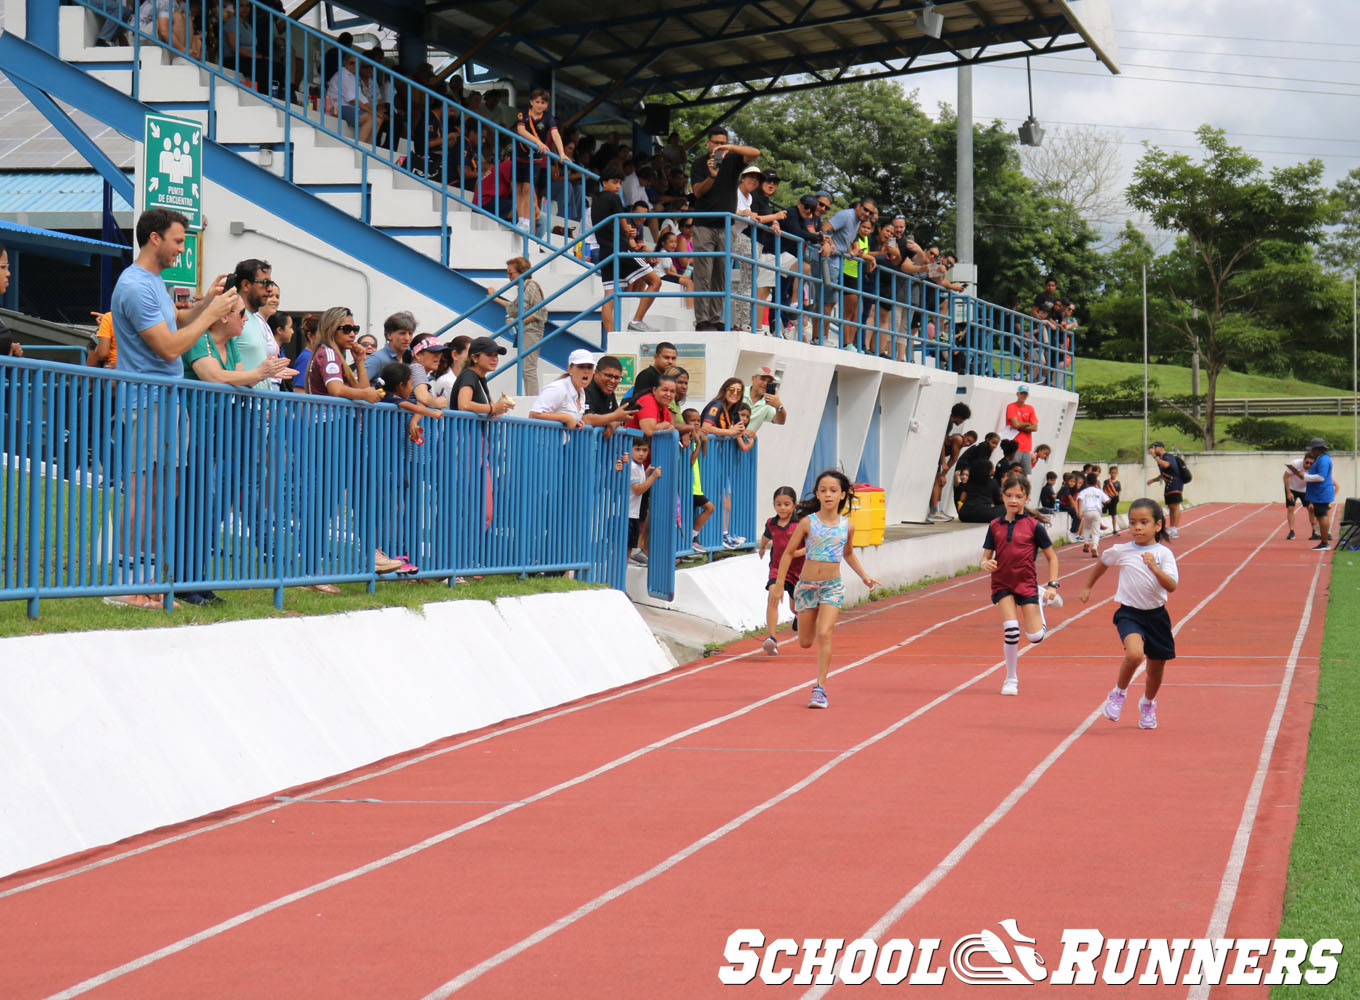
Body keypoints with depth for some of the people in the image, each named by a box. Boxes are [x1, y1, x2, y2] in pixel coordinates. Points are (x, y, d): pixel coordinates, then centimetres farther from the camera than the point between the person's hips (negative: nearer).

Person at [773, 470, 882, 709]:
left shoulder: (847, 526, 0)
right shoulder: (808, 522, -6)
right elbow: (788, 552, 2)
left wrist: (864, 576, 14)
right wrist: (779, 584, -1)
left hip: (832, 586, 0)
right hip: (806, 585, 0)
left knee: (824, 635, -19)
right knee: (805, 642, 11)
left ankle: (820, 688, -14)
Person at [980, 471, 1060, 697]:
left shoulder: (1034, 526, -6)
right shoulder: (995, 526, 2)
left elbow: (1052, 557, 1)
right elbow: (986, 556, 6)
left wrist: (1052, 585, -8)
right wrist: (986, 564, -18)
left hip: (1026, 583, -1)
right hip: (1002, 585, 1)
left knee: (1035, 637, -3)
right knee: (1010, 629, -17)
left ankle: (1041, 601, 30)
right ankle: (1011, 679, 0)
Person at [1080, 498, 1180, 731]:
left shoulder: (1164, 554, -6)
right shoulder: (1121, 551, -3)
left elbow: (1171, 586, -16)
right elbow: (1102, 563, 19)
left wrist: (1153, 567, -29)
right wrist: (1088, 587, 28)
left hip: (1156, 614, 2)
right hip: (1129, 613, -2)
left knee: (1156, 667, 14)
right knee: (1134, 654, -28)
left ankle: (1147, 704, 44)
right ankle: (1119, 693, -1)